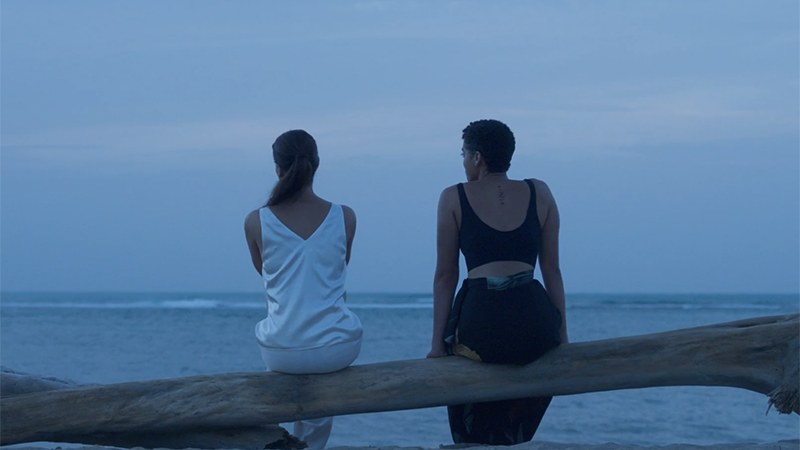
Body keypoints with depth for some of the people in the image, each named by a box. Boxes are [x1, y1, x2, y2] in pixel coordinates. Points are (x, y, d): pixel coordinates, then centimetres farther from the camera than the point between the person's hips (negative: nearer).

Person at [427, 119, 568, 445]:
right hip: (535, 324, 2)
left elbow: (445, 275, 4)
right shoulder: (540, 194, 11)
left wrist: (438, 342, 7)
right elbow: (552, 269, 11)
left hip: (481, 322, -2)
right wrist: (561, 335, 15)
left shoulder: (454, 198, 5)